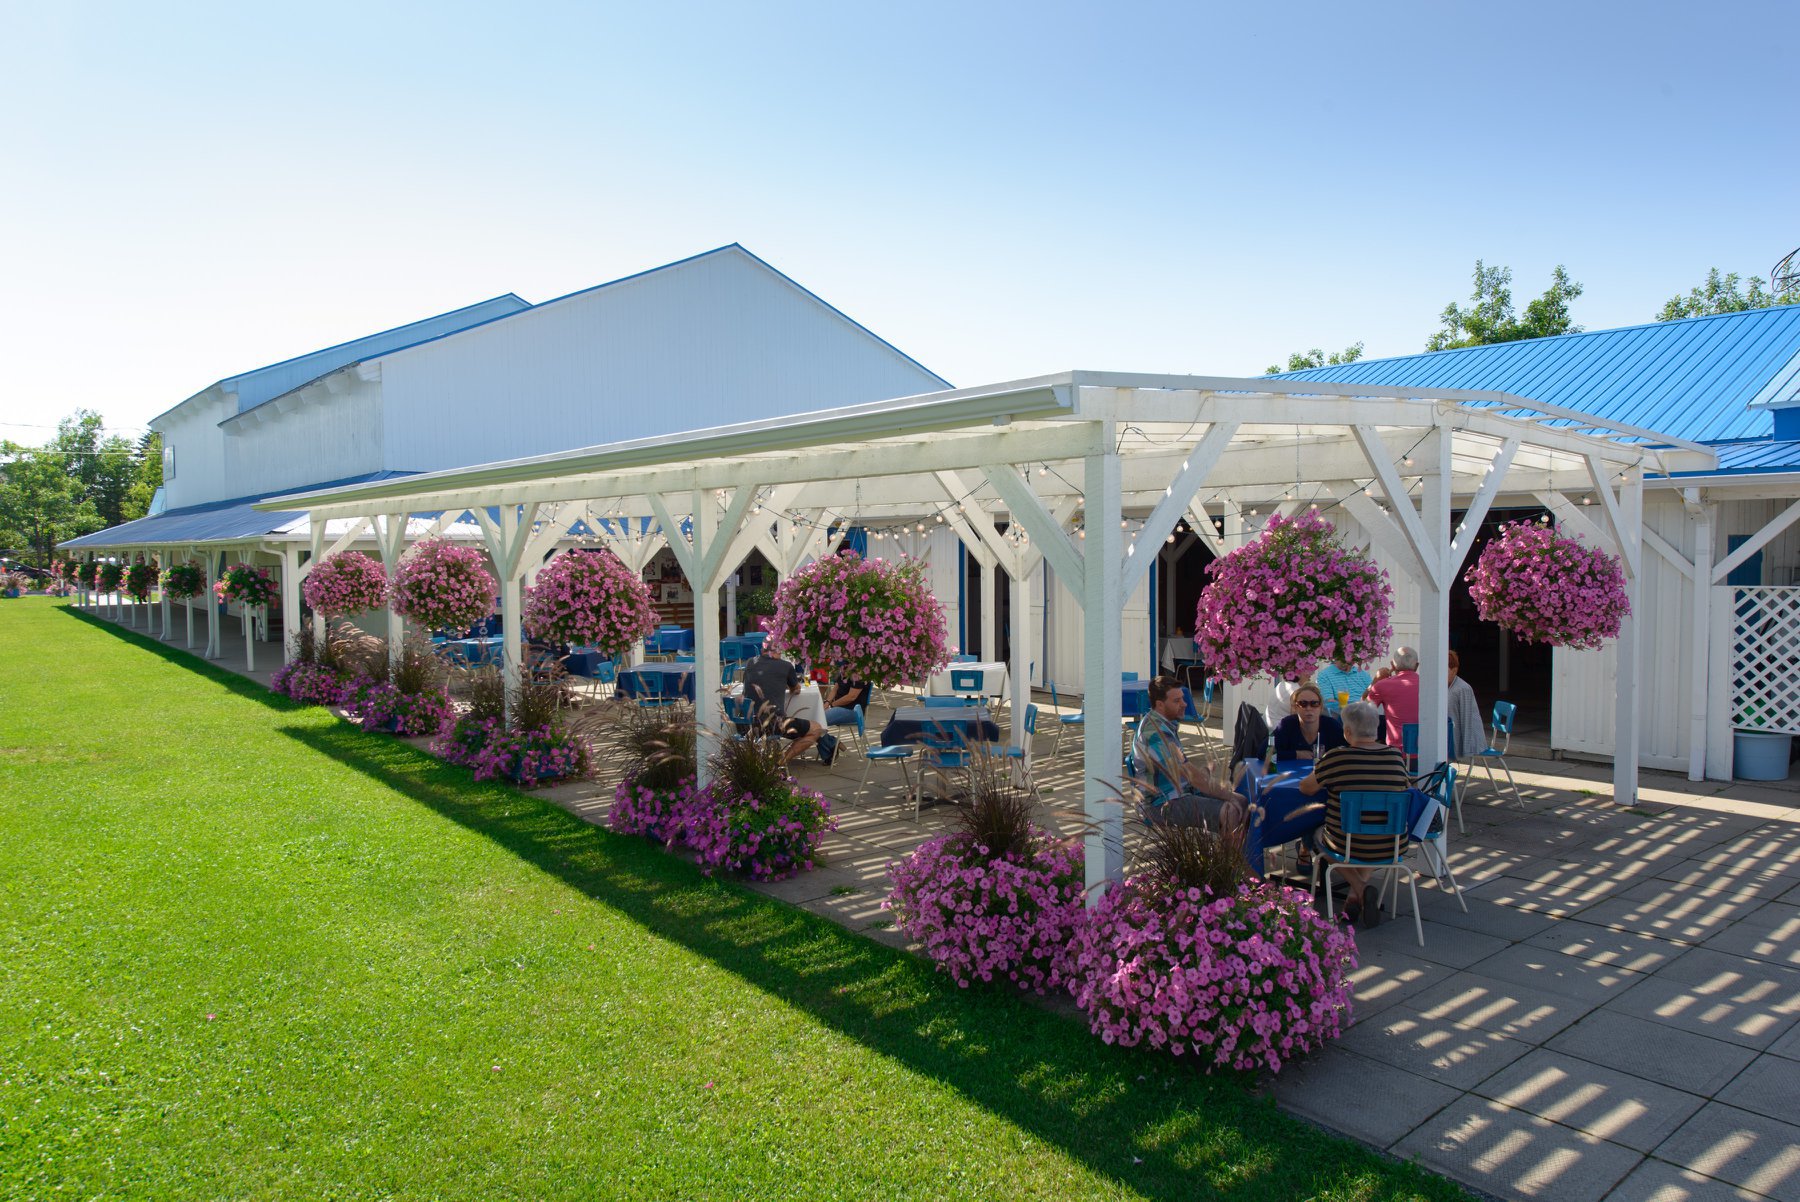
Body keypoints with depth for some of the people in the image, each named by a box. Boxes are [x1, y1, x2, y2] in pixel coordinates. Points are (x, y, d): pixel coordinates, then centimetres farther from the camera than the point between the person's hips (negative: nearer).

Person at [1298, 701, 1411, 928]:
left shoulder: (1336, 757, -16)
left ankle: (1360, 889, 8)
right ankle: (1356, 898, 20)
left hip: (1347, 846, -4)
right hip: (1392, 847, 4)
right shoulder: (1396, 756, -5)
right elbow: (1408, 790, 13)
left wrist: (1327, 780, 19)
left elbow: (1305, 788, -2)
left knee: (1319, 834, 29)